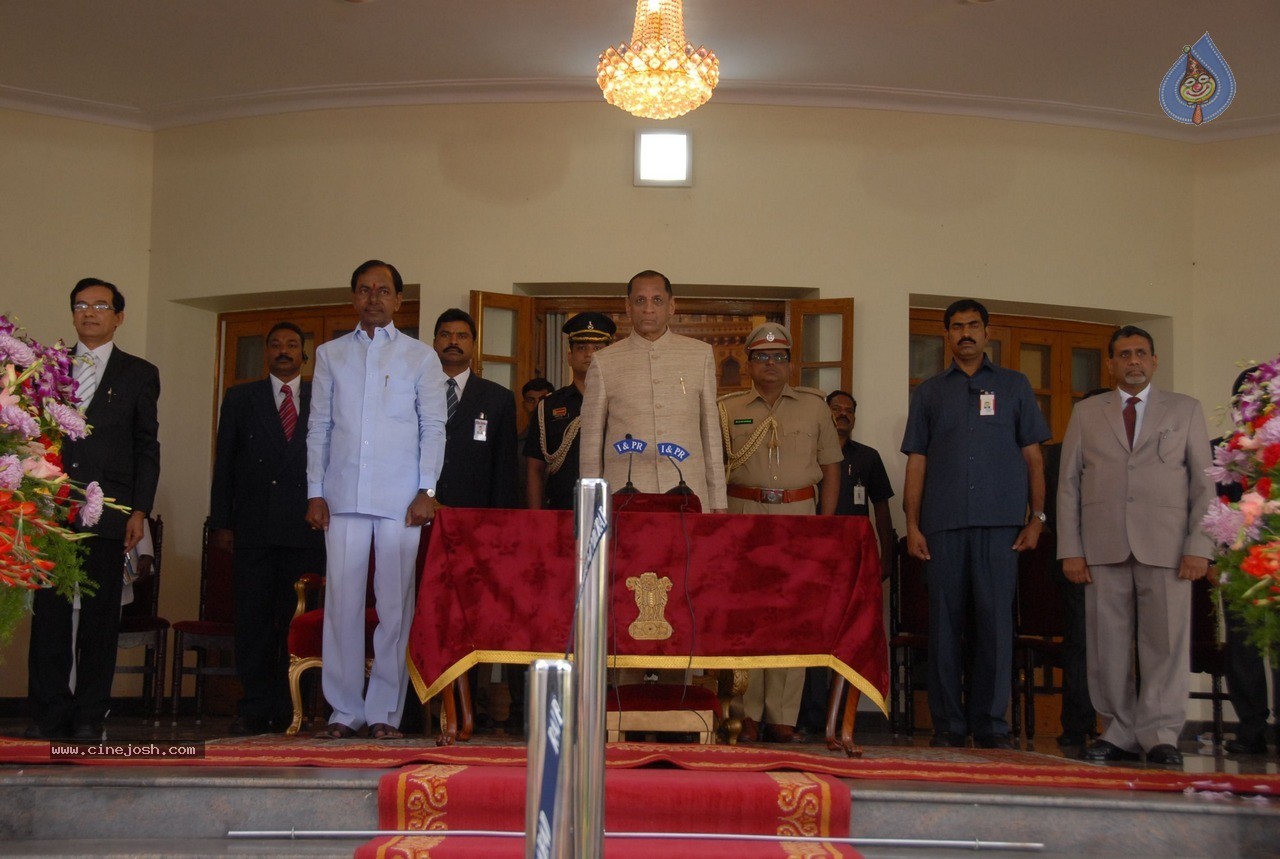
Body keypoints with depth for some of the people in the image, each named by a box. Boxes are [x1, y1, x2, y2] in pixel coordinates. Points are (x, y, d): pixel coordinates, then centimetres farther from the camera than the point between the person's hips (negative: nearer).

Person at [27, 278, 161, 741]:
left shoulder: (139, 374, 10)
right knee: (48, 611, 1)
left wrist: (140, 511, -1)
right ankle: (49, 714, 7)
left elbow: (147, 448, 7)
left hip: (107, 512, -2)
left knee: (100, 613, 1)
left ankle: (89, 716, 6)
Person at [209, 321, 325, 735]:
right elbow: (224, 463, 10)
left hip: (307, 527, -1)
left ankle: (292, 711, 4)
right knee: (253, 620, 0)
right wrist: (221, 522, 2)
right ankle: (254, 710, 4)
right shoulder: (240, 398, 14)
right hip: (254, 526, 1)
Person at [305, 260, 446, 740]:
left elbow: (433, 427, 6)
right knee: (342, 602, -2)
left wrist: (426, 490, -5)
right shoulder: (331, 355, 15)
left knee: (395, 605, -3)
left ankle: (385, 711, 3)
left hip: (400, 501, -2)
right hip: (342, 497, 2)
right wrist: (315, 492, 5)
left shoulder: (420, 357, 10)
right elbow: (318, 427, 13)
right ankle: (345, 710, 4)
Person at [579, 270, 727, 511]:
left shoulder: (700, 355, 11)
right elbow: (591, 441, 10)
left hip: (687, 495, 1)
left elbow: (711, 431, 12)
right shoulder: (604, 362, 7)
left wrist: (718, 501, 9)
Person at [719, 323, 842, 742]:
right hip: (743, 515, 0)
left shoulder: (813, 405, 11)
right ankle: (746, 714, 2)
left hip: (799, 515, 1)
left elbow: (830, 467, 12)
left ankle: (782, 716, 3)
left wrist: (826, 524, 5)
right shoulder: (728, 409, 10)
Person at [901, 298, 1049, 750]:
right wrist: (912, 525, 2)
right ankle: (948, 725, 7)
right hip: (943, 524, 1)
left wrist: (1037, 516, 1)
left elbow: (1032, 455, 11)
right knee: (945, 622, 1)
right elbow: (916, 461, 11)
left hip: (999, 524, -1)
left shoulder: (1013, 386, 14)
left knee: (995, 620, -3)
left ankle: (991, 724, 3)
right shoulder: (929, 392, 15)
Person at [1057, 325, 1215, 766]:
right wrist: (1070, 548, 2)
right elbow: (1068, 485, 11)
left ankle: (1160, 735, 1)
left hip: (1166, 546, -1)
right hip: (1103, 547, 1)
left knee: (1167, 640, -5)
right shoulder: (1085, 413, 16)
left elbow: (1203, 482, 8)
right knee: (1108, 645, 0)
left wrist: (1199, 546, -3)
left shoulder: (1185, 410, 14)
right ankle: (1121, 734, 7)